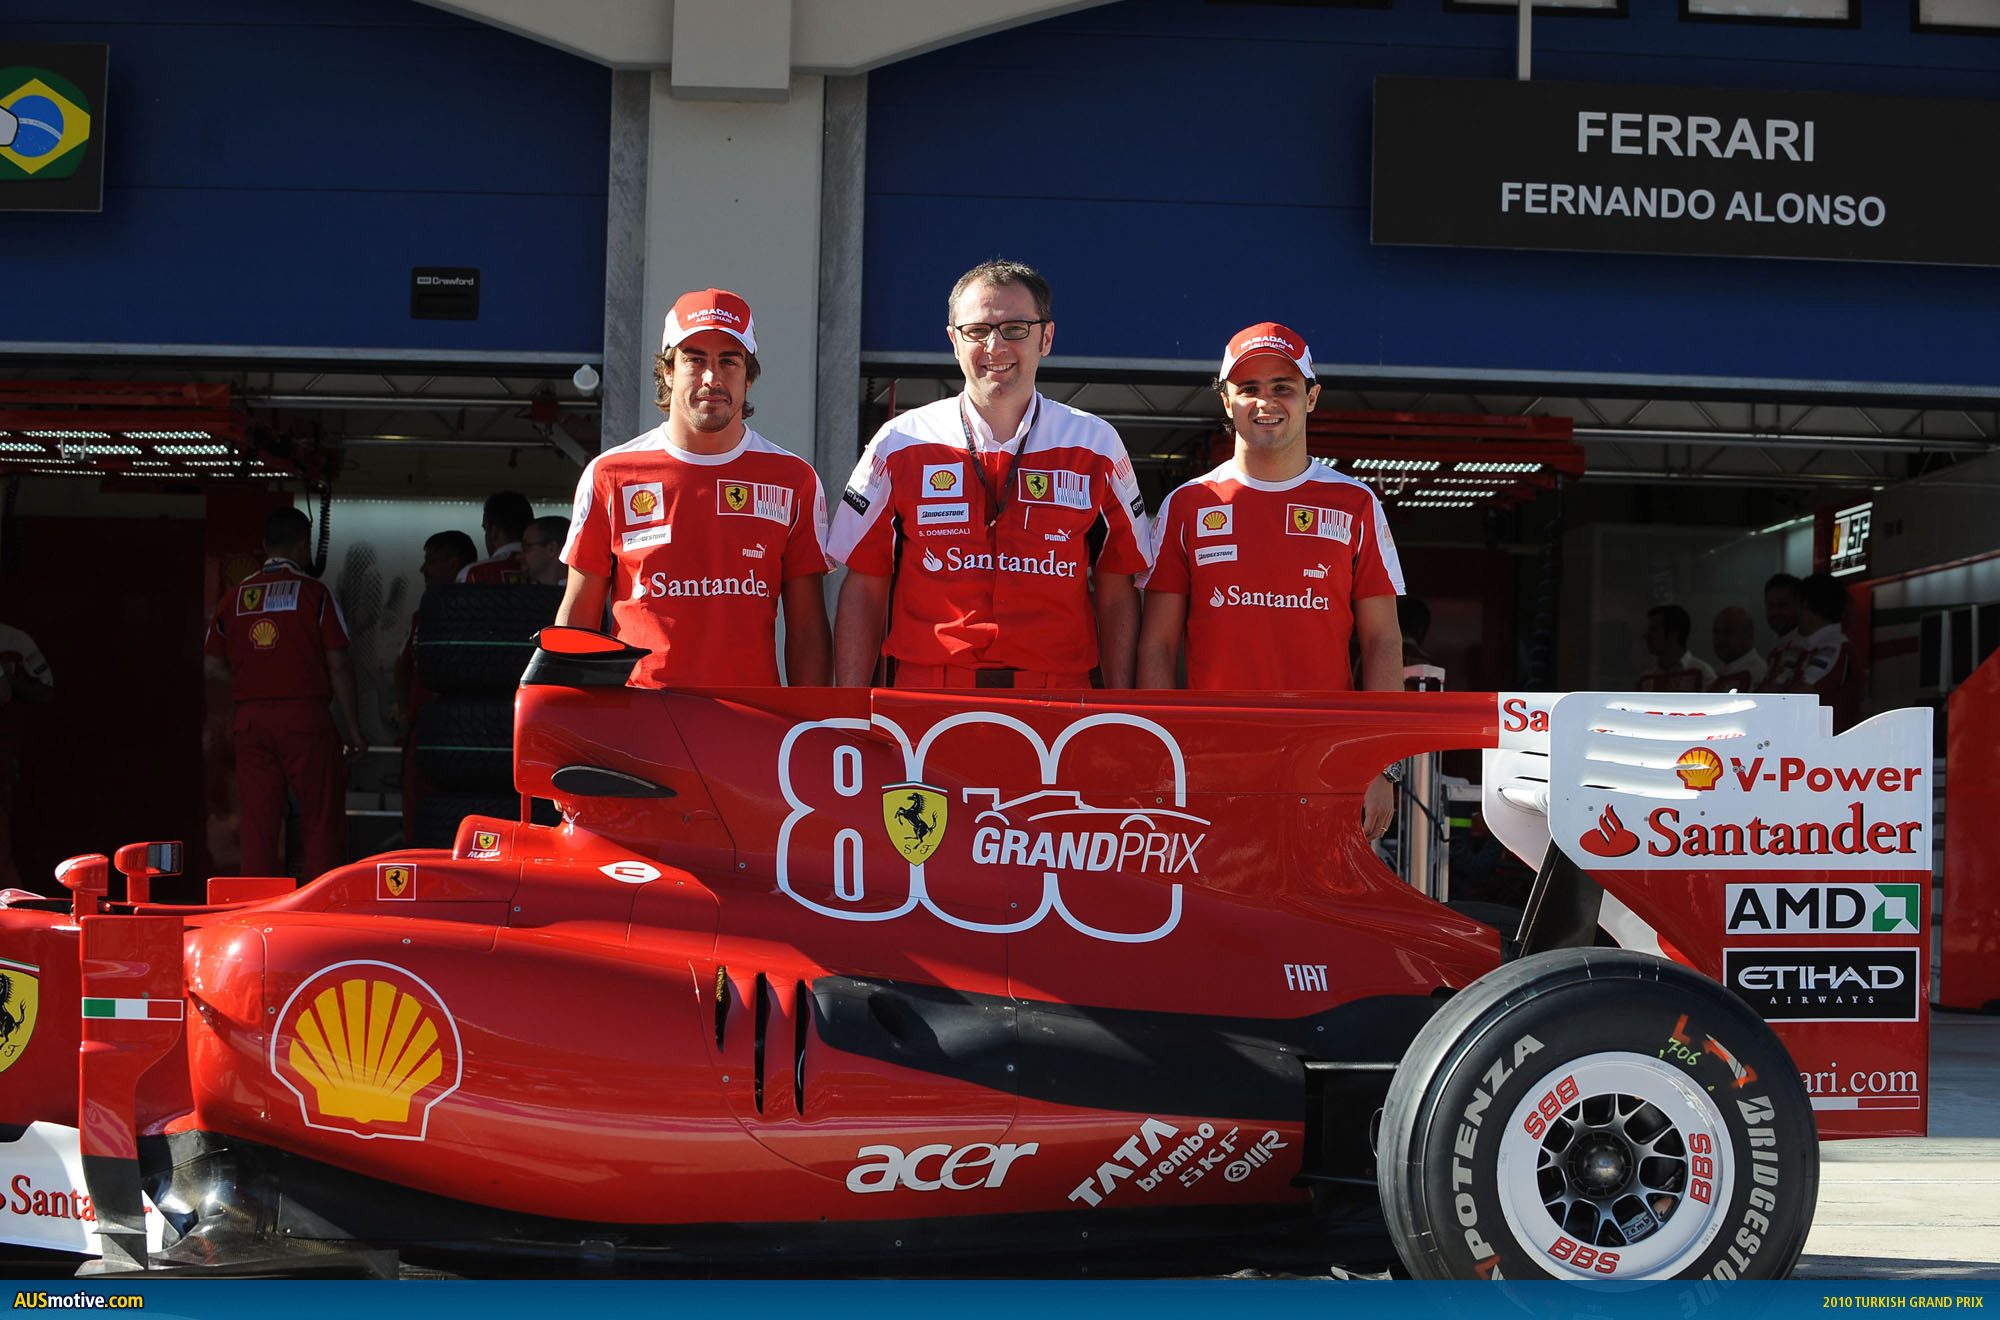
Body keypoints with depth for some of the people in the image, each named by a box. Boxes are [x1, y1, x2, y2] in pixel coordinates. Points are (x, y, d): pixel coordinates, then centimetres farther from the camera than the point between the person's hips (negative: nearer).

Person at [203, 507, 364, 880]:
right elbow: (338, 667, -5)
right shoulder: (314, 592, -3)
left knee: (257, 822, 5)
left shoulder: (236, 596, 9)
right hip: (305, 716, -4)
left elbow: (213, 666, 11)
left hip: (251, 719, 4)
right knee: (321, 821, 2)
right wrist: (352, 727, 2)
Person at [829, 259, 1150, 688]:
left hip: (1057, 706, 1)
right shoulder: (899, 444, 8)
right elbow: (864, 590, 9)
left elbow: (1115, 595, 11)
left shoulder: (1096, 445, 9)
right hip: (925, 705, -1)